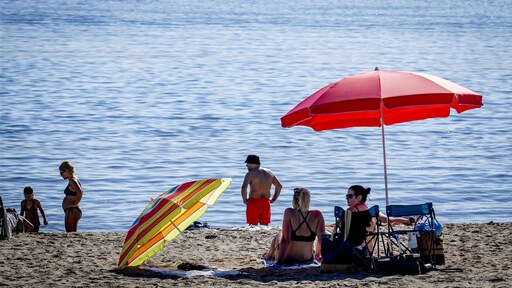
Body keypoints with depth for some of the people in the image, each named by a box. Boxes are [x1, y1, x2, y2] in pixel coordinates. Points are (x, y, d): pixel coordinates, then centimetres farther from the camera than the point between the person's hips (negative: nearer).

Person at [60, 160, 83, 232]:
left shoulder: (72, 181, -16)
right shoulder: (72, 180, 14)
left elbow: (80, 193, -32)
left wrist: (75, 204, -21)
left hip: (72, 212, -11)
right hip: (69, 212, 11)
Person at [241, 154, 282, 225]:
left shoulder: (250, 174, -10)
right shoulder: (269, 173, 11)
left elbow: (244, 187, -26)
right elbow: (279, 186, 19)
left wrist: (244, 200, -13)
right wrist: (274, 199, 16)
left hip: (254, 202, -6)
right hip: (266, 203, 6)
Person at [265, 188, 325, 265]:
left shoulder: (289, 213, -19)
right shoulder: (317, 215, -13)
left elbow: (285, 239, -21)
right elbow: (321, 239, -12)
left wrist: (279, 260, -17)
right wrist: (317, 255, 6)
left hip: (286, 259, -2)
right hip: (307, 259, 2)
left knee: (279, 235, 33)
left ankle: (269, 255, 62)